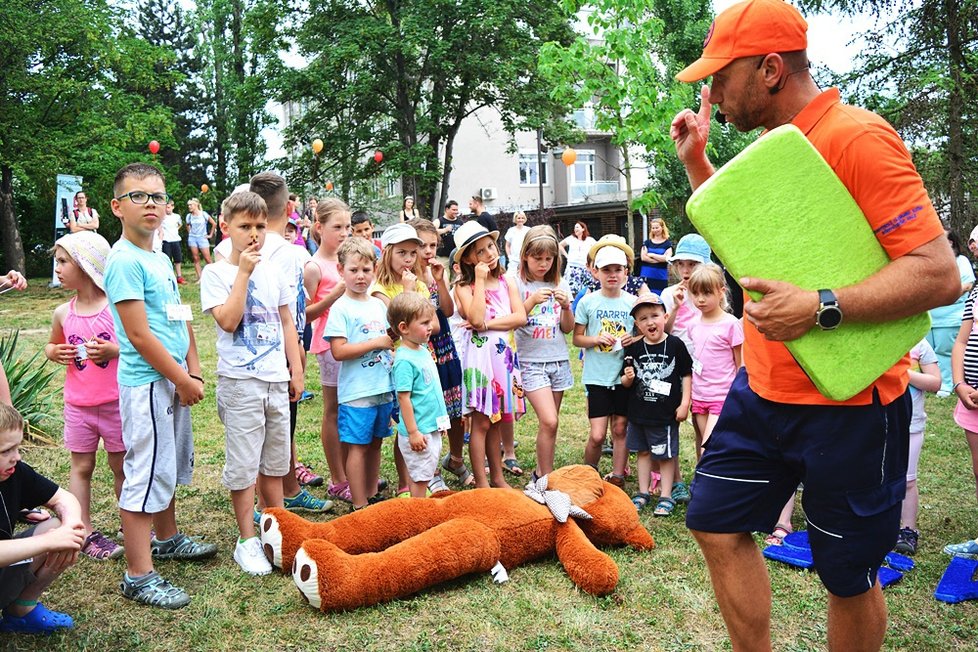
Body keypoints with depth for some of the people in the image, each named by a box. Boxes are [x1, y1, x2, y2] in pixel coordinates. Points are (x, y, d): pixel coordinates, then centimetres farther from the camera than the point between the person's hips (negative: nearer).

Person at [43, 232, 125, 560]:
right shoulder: (63, 314, 2)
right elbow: (51, 346, 19)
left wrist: (115, 351, -25)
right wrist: (55, 352, -3)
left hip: (116, 404, -3)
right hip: (78, 407, 4)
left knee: (122, 466, 10)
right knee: (81, 467, 9)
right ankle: (86, 532, 19)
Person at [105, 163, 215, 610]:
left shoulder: (161, 259, 11)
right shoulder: (125, 260, -16)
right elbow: (139, 334, -19)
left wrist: (194, 372, 7)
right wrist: (182, 380, -14)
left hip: (173, 381, 9)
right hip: (147, 384, -9)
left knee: (170, 467, 22)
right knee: (146, 475, -2)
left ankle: (167, 539, 41)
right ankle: (139, 576, 9)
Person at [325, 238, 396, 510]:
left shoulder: (379, 305, 11)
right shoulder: (341, 308, -9)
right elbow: (338, 351, -17)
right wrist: (377, 343, -16)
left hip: (384, 388, 6)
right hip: (357, 392, -6)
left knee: (375, 443, 15)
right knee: (358, 446, 1)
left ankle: (372, 495, 27)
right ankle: (359, 505, 10)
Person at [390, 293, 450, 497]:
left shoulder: (423, 350, 8)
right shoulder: (405, 360, -20)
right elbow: (404, 398, -21)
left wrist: (441, 421, 22)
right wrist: (413, 432, -20)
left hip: (432, 429, 9)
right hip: (418, 432, -9)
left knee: (427, 474, 19)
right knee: (420, 479, 2)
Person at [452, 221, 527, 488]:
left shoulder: (506, 283, 8)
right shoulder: (464, 286, -4)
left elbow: (521, 317, -4)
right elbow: (476, 319, -20)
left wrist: (488, 324, -14)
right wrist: (480, 280, -16)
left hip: (504, 353, 4)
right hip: (480, 354, -4)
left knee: (497, 420, 13)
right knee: (481, 421, 0)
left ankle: (497, 477, 25)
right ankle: (481, 483, 9)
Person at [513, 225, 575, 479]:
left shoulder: (560, 284, 9)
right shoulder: (517, 283, -3)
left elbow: (568, 328, 8)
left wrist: (566, 306, -10)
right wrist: (532, 301, -20)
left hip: (559, 360, 4)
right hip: (531, 361, -4)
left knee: (549, 422, 7)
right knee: (549, 421, -15)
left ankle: (541, 472, 23)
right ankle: (546, 478, -2)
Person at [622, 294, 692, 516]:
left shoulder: (675, 344, -8)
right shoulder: (633, 348, -2)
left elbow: (686, 374, -2)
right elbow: (625, 383, 5)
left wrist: (685, 403, -6)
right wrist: (627, 378, -18)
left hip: (666, 413, -3)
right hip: (639, 412, 3)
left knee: (666, 454, 7)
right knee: (643, 452, 16)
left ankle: (666, 496, 19)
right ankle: (643, 492, 28)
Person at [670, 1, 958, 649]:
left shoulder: (857, 136, -17)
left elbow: (939, 273, -22)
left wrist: (820, 308, -31)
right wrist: (696, 161, 16)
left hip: (847, 404, -8)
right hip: (764, 388, 8)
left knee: (848, 574, 9)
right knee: (718, 525, 11)